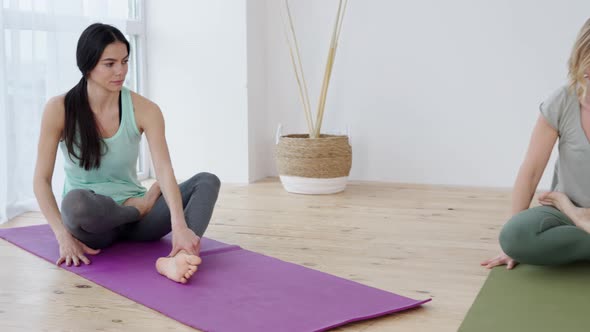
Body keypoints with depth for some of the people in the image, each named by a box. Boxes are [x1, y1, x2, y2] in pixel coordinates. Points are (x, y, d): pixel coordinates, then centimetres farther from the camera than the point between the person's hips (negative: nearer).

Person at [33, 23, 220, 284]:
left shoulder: (144, 110, -8)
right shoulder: (60, 109, -11)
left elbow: (164, 170, -20)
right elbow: (42, 179, -10)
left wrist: (179, 225, -37)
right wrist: (64, 236, -24)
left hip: (132, 219, 3)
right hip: (90, 220, -2)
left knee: (207, 181, -20)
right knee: (76, 202, -39)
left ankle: (175, 258, -47)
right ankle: (142, 206, -9)